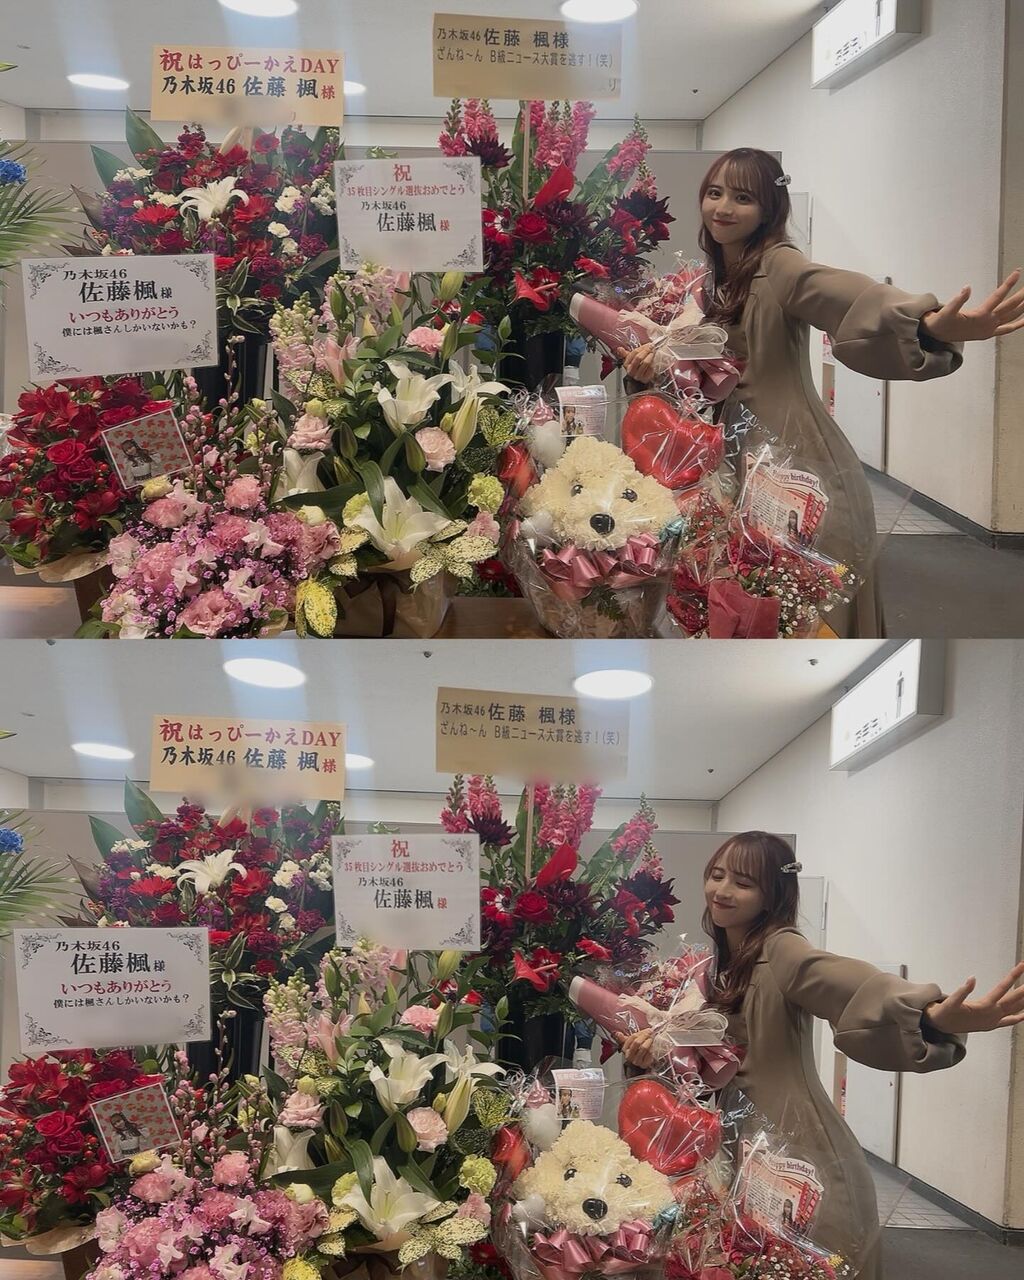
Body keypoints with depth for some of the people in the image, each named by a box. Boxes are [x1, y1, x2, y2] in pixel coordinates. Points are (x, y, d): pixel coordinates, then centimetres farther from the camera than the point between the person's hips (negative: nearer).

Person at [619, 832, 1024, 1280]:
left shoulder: (782, 950, -16)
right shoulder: (719, 961, 8)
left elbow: (850, 983, -36)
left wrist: (934, 1014, -56)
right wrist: (655, 1041, -6)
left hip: (802, 1158, -8)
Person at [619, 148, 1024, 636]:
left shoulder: (780, 267, -15)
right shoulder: (714, 277, 8)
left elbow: (851, 297, -35)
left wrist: (932, 324, -55)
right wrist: (656, 362, -2)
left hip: (802, 469, -7)